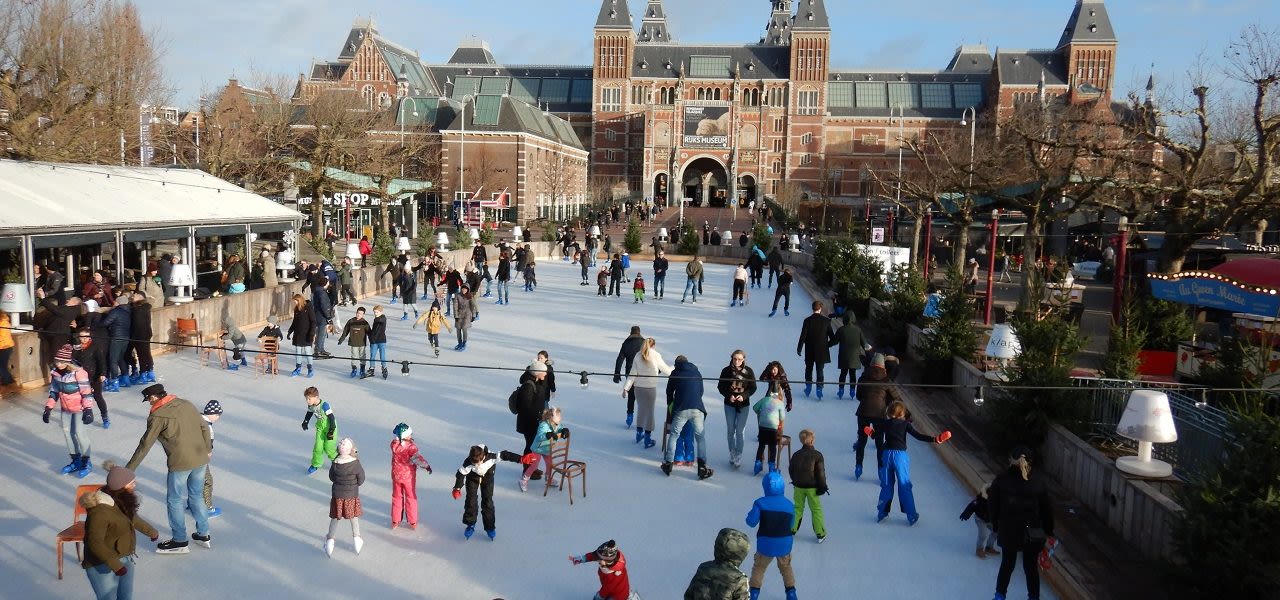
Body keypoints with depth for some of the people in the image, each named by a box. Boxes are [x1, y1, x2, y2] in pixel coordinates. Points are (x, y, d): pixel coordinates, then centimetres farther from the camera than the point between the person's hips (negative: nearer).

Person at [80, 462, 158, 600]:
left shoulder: (122, 501, 1)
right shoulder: (99, 510, -27)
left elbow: (132, 518, 21)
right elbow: (95, 543, -29)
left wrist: (151, 531, 36)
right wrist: (115, 565, -34)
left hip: (126, 560, 8)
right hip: (104, 565, -8)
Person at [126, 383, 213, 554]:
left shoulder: (158, 416, -11)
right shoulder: (186, 404, 6)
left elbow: (145, 445, -9)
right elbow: (204, 427, 12)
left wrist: (129, 469, -2)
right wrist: (207, 450, 25)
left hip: (181, 463, -6)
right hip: (201, 460, 6)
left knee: (176, 501, 10)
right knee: (196, 497, 20)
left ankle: (179, 541, 19)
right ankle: (203, 535, 28)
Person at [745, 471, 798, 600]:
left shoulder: (760, 503, -14)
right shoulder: (789, 505, -5)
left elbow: (751, 522, -13)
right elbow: (791, 525, 4)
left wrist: (752, 512, 5)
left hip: (766, 544, -2)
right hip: (785, 544, 2)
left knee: (758, 568, 18)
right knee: (786, 568, 25)